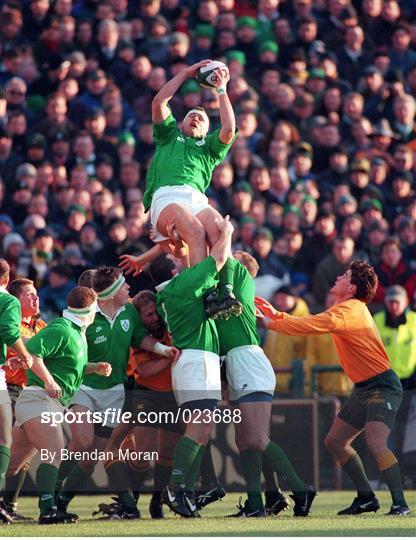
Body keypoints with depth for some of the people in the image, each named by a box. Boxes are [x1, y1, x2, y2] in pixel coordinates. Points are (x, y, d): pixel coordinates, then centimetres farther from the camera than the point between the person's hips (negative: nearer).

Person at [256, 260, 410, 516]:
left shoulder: (349, 311, -18)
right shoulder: (349, 309, 14)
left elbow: (312, 326, -24)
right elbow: (312, 323, 19)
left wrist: (272, 322, -16)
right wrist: (277, 315, 10)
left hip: (382, 386, -11)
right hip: (364, 388, 11)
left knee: (375, 442, -26)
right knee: (335, 442, 11)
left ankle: (400, 503, -23)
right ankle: (366, 497, 18)